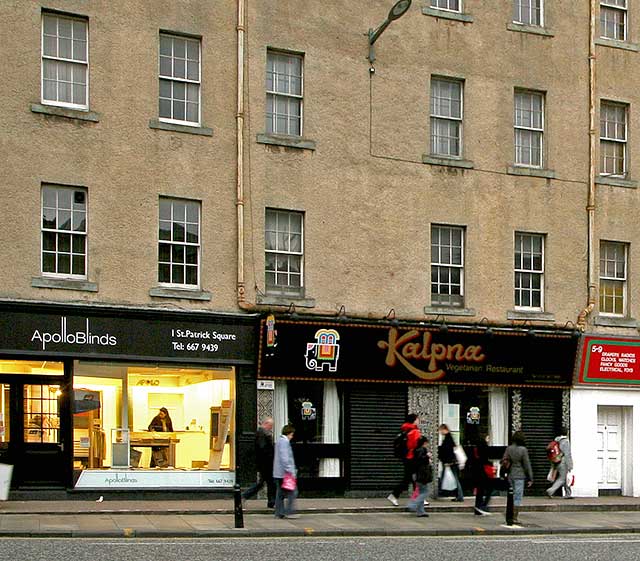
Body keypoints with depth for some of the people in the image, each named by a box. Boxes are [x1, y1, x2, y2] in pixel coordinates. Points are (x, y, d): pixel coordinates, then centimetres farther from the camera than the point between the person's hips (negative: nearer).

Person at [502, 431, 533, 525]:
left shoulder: (508, 448, 0)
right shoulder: (523, 450, -11)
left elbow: (503, 462, 2)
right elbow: (527, 465, -9)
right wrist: (530, 478, -3)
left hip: (509, 475, 4)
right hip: (519, 475, -4)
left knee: (511, 496, 15)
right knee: (518, 497, 2)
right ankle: (515, 518, 2)